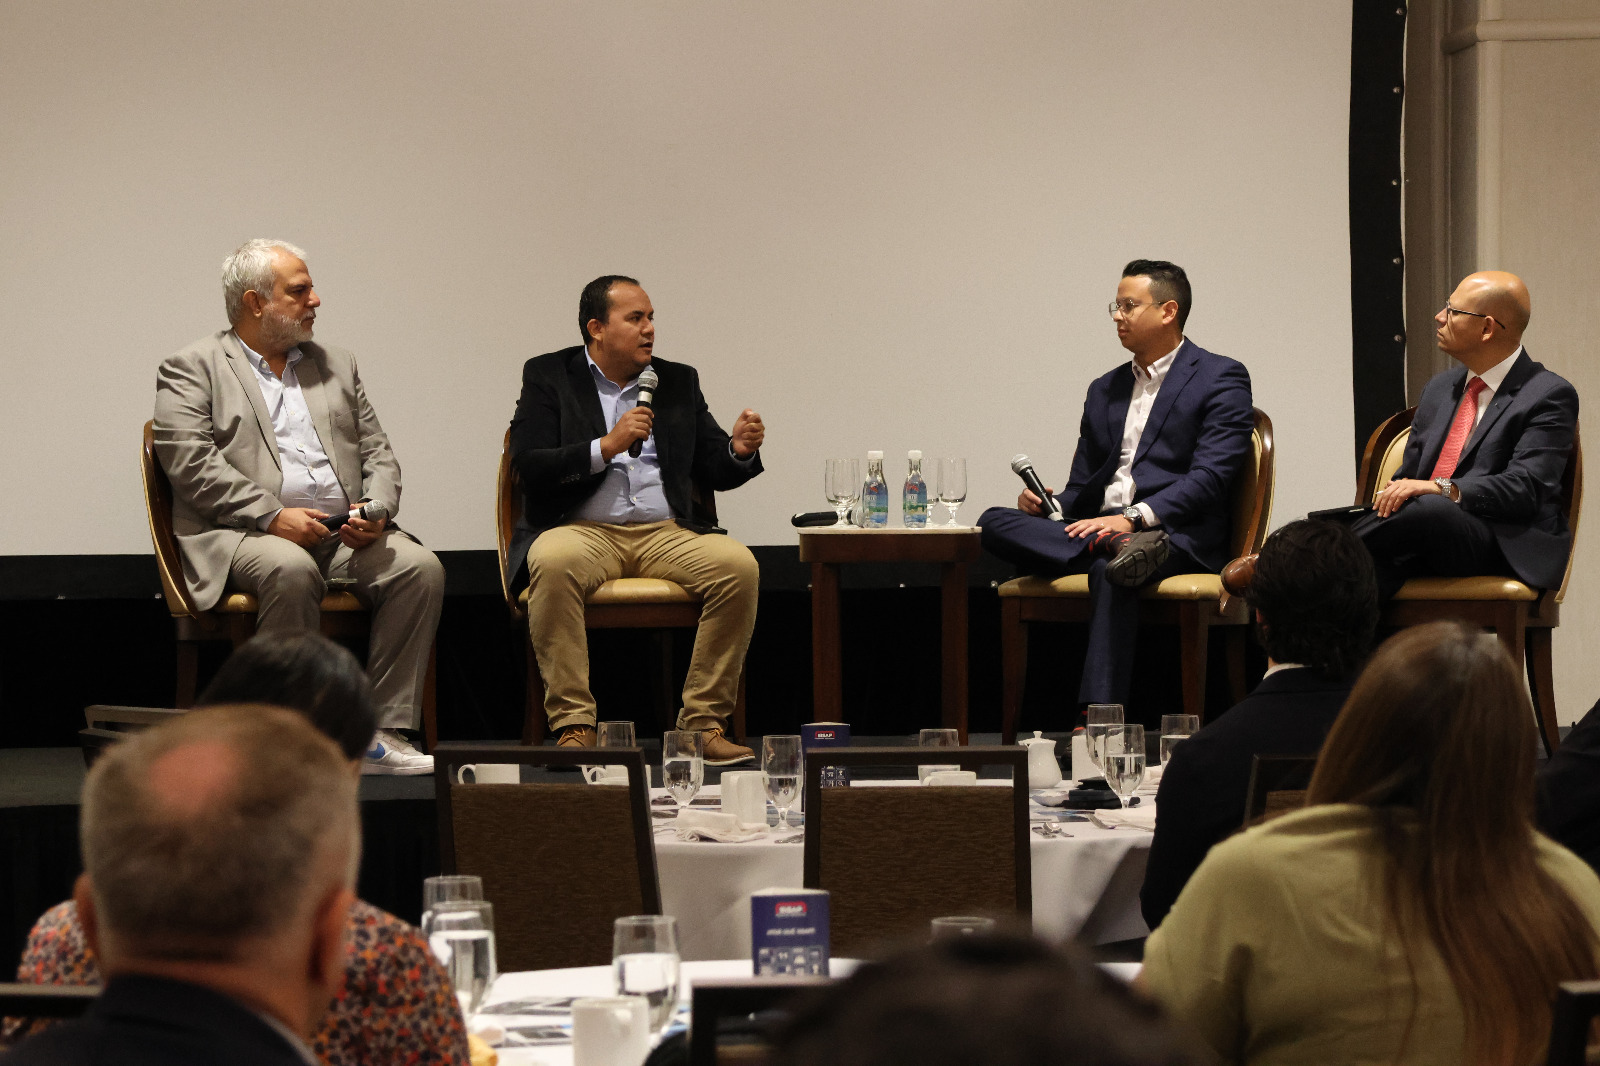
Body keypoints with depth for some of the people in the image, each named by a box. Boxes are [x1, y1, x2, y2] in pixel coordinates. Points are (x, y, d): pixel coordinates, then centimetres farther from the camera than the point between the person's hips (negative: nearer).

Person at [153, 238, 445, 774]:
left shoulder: (336, 366, 23)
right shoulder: (192, 369, 6)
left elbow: (378, 453, 19)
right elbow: (191, 464, -7)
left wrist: (377, 509, -3)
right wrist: (272, 515, -17)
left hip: (346, 533, 5)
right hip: (243, 532, -5)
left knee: (420, 567, -22)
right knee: (291, 570, -38)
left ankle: (382, 733, -22)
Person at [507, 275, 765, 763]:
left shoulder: (679, 382, 18)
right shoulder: (548, 377, 7)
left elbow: (716, 471, 16)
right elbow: (528, 467, -5)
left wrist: (740, 450, -7)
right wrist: (607, 447, -15)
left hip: (666, 532, 3)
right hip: (582, 530, -3)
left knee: (738, 563, -26)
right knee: (553, 563, -37)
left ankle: (704, 722, -21)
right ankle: (573, 725, -32)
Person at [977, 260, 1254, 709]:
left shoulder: (1221, 379, 4)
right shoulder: (1104, 390, 26)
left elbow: (1210, 476, -9)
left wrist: (1133, 518, -22)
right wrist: (1046, 504, 1)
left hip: (1181, 536, -6)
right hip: (1099, 528, 6)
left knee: (1109, 571, -40)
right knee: (993, 521, -19)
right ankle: (1120, 549, -40)